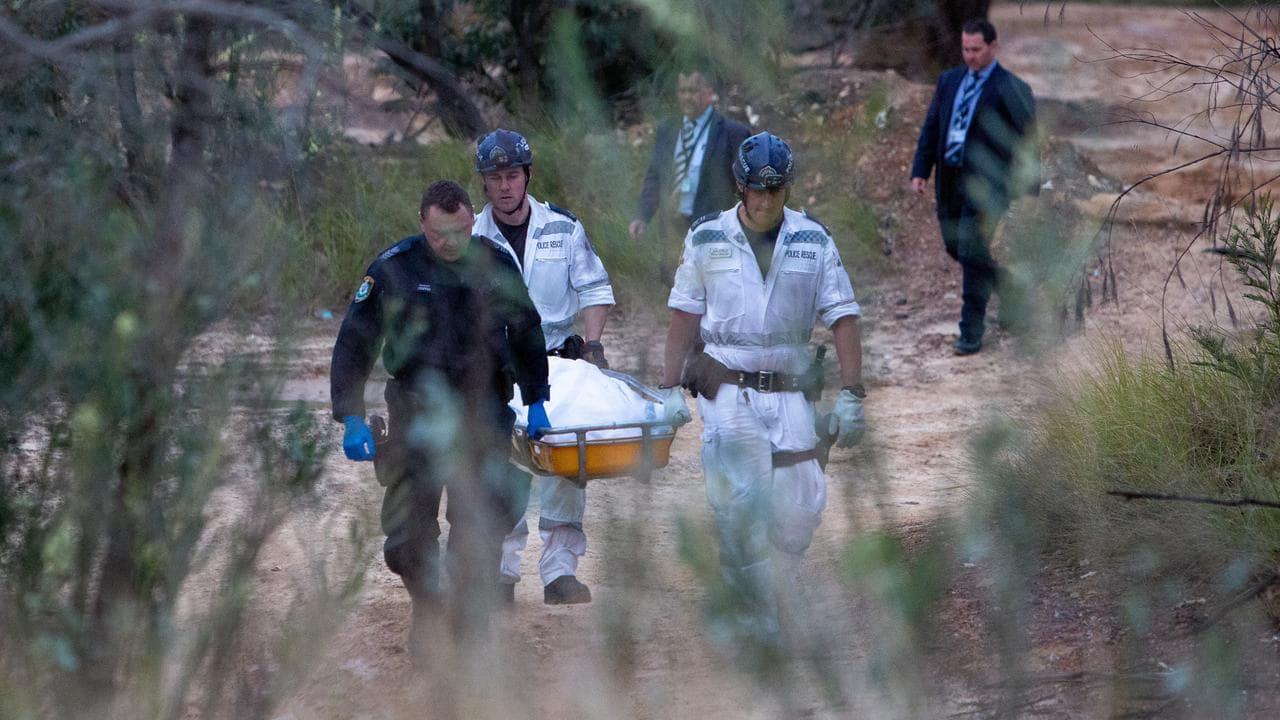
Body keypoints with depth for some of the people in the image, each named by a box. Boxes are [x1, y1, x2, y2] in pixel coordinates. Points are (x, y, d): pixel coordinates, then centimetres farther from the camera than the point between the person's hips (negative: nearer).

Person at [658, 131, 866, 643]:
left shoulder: (813, 241, 4)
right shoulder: (707, 240, 3)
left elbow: (843, 317, 5)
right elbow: (684, 317, 9)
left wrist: (851, 395, -2)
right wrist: (667, 389, 7)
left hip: (788, 391, 2)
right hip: (726, 388, -2)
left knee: (802, 506, -5)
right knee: (738, 504, -12)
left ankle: (773, 596, 16)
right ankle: (755, 617, -5)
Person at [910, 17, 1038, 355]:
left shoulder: (1010, 89, -9)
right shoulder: (949, 81, 10)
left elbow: (1028, 137, -8)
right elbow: (931, 128, 12)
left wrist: (1029, 184, -12)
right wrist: (920, 171, 5)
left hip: (984, 182, -7)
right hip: (949, 180, 7)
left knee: (972, 252, -11)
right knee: (956, 248, 17)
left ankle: (971, 332, -3)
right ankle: (1006, 286, 41)